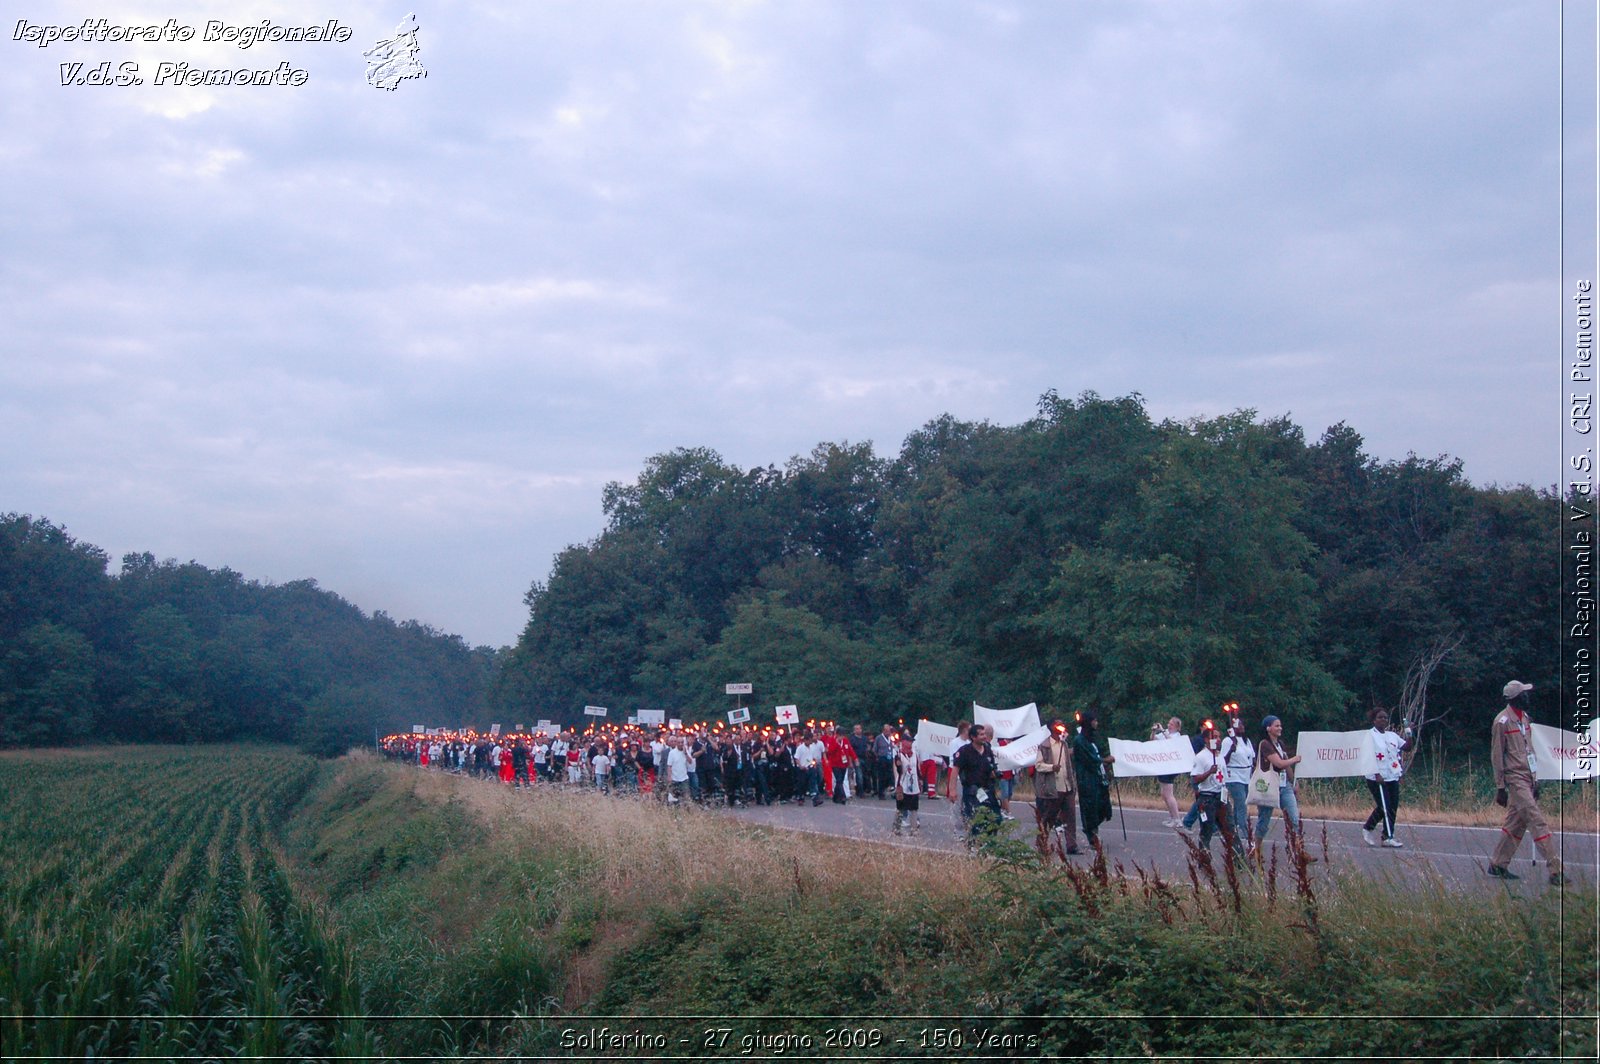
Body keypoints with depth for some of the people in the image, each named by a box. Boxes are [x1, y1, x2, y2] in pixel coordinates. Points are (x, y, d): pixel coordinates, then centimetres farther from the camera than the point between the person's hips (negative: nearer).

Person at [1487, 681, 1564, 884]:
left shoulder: (1525, 717, 14)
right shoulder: (1503, 721, -11)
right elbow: (1497, 755, -10)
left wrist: (1535, 779, 17)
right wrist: (1500, 787, -10)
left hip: (1528, 778, 8)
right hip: (1515, 778, -8)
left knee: (1516, 823, 11)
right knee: (1537, 822, -12)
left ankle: (1498, 864, 20)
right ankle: (1555, 870, -13)